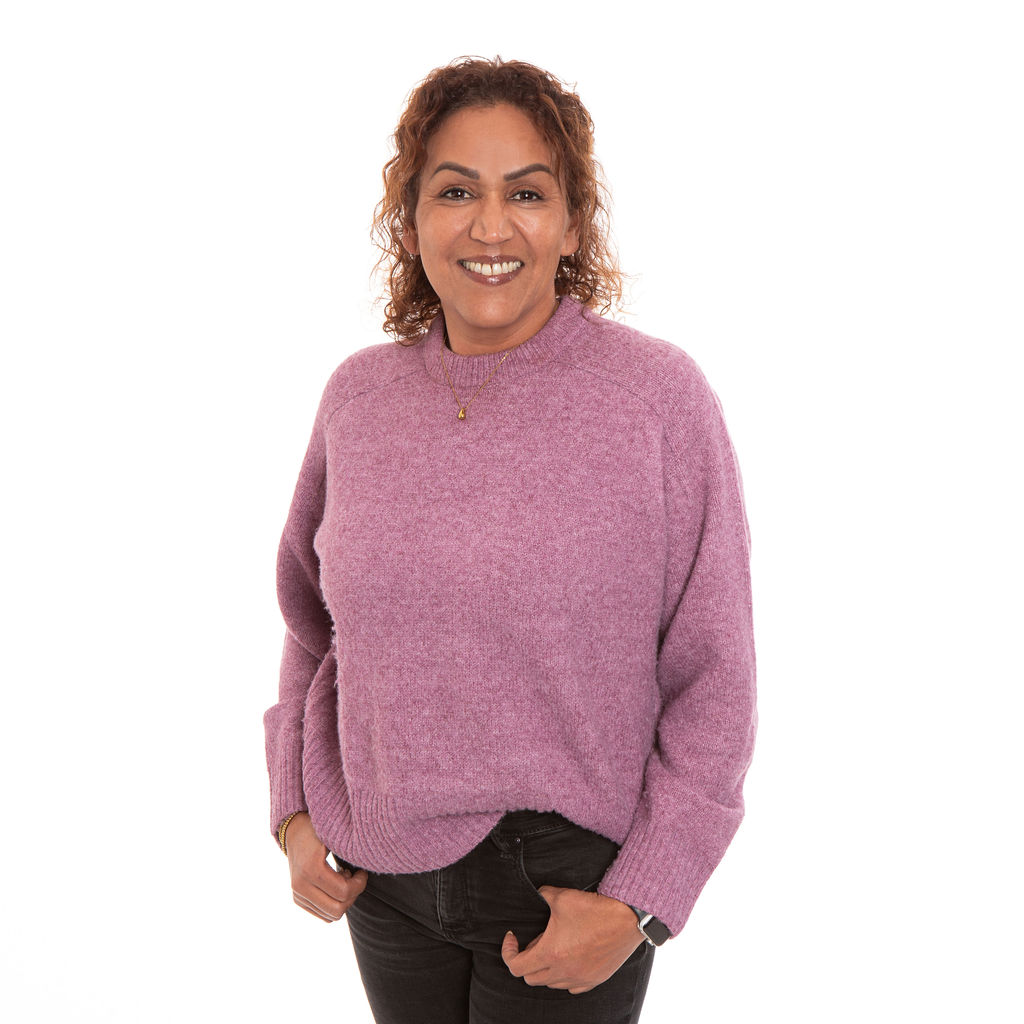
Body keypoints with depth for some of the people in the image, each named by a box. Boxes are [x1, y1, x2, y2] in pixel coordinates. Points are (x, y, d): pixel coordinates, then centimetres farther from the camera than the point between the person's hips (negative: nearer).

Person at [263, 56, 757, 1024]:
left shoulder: (661, 396, -13)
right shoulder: (357, 395, -2)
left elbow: (713, 678, -9)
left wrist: (636, 904, -12)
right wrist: (295, 810, 3)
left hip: (566, 876, -3)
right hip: (381, 873, 4)